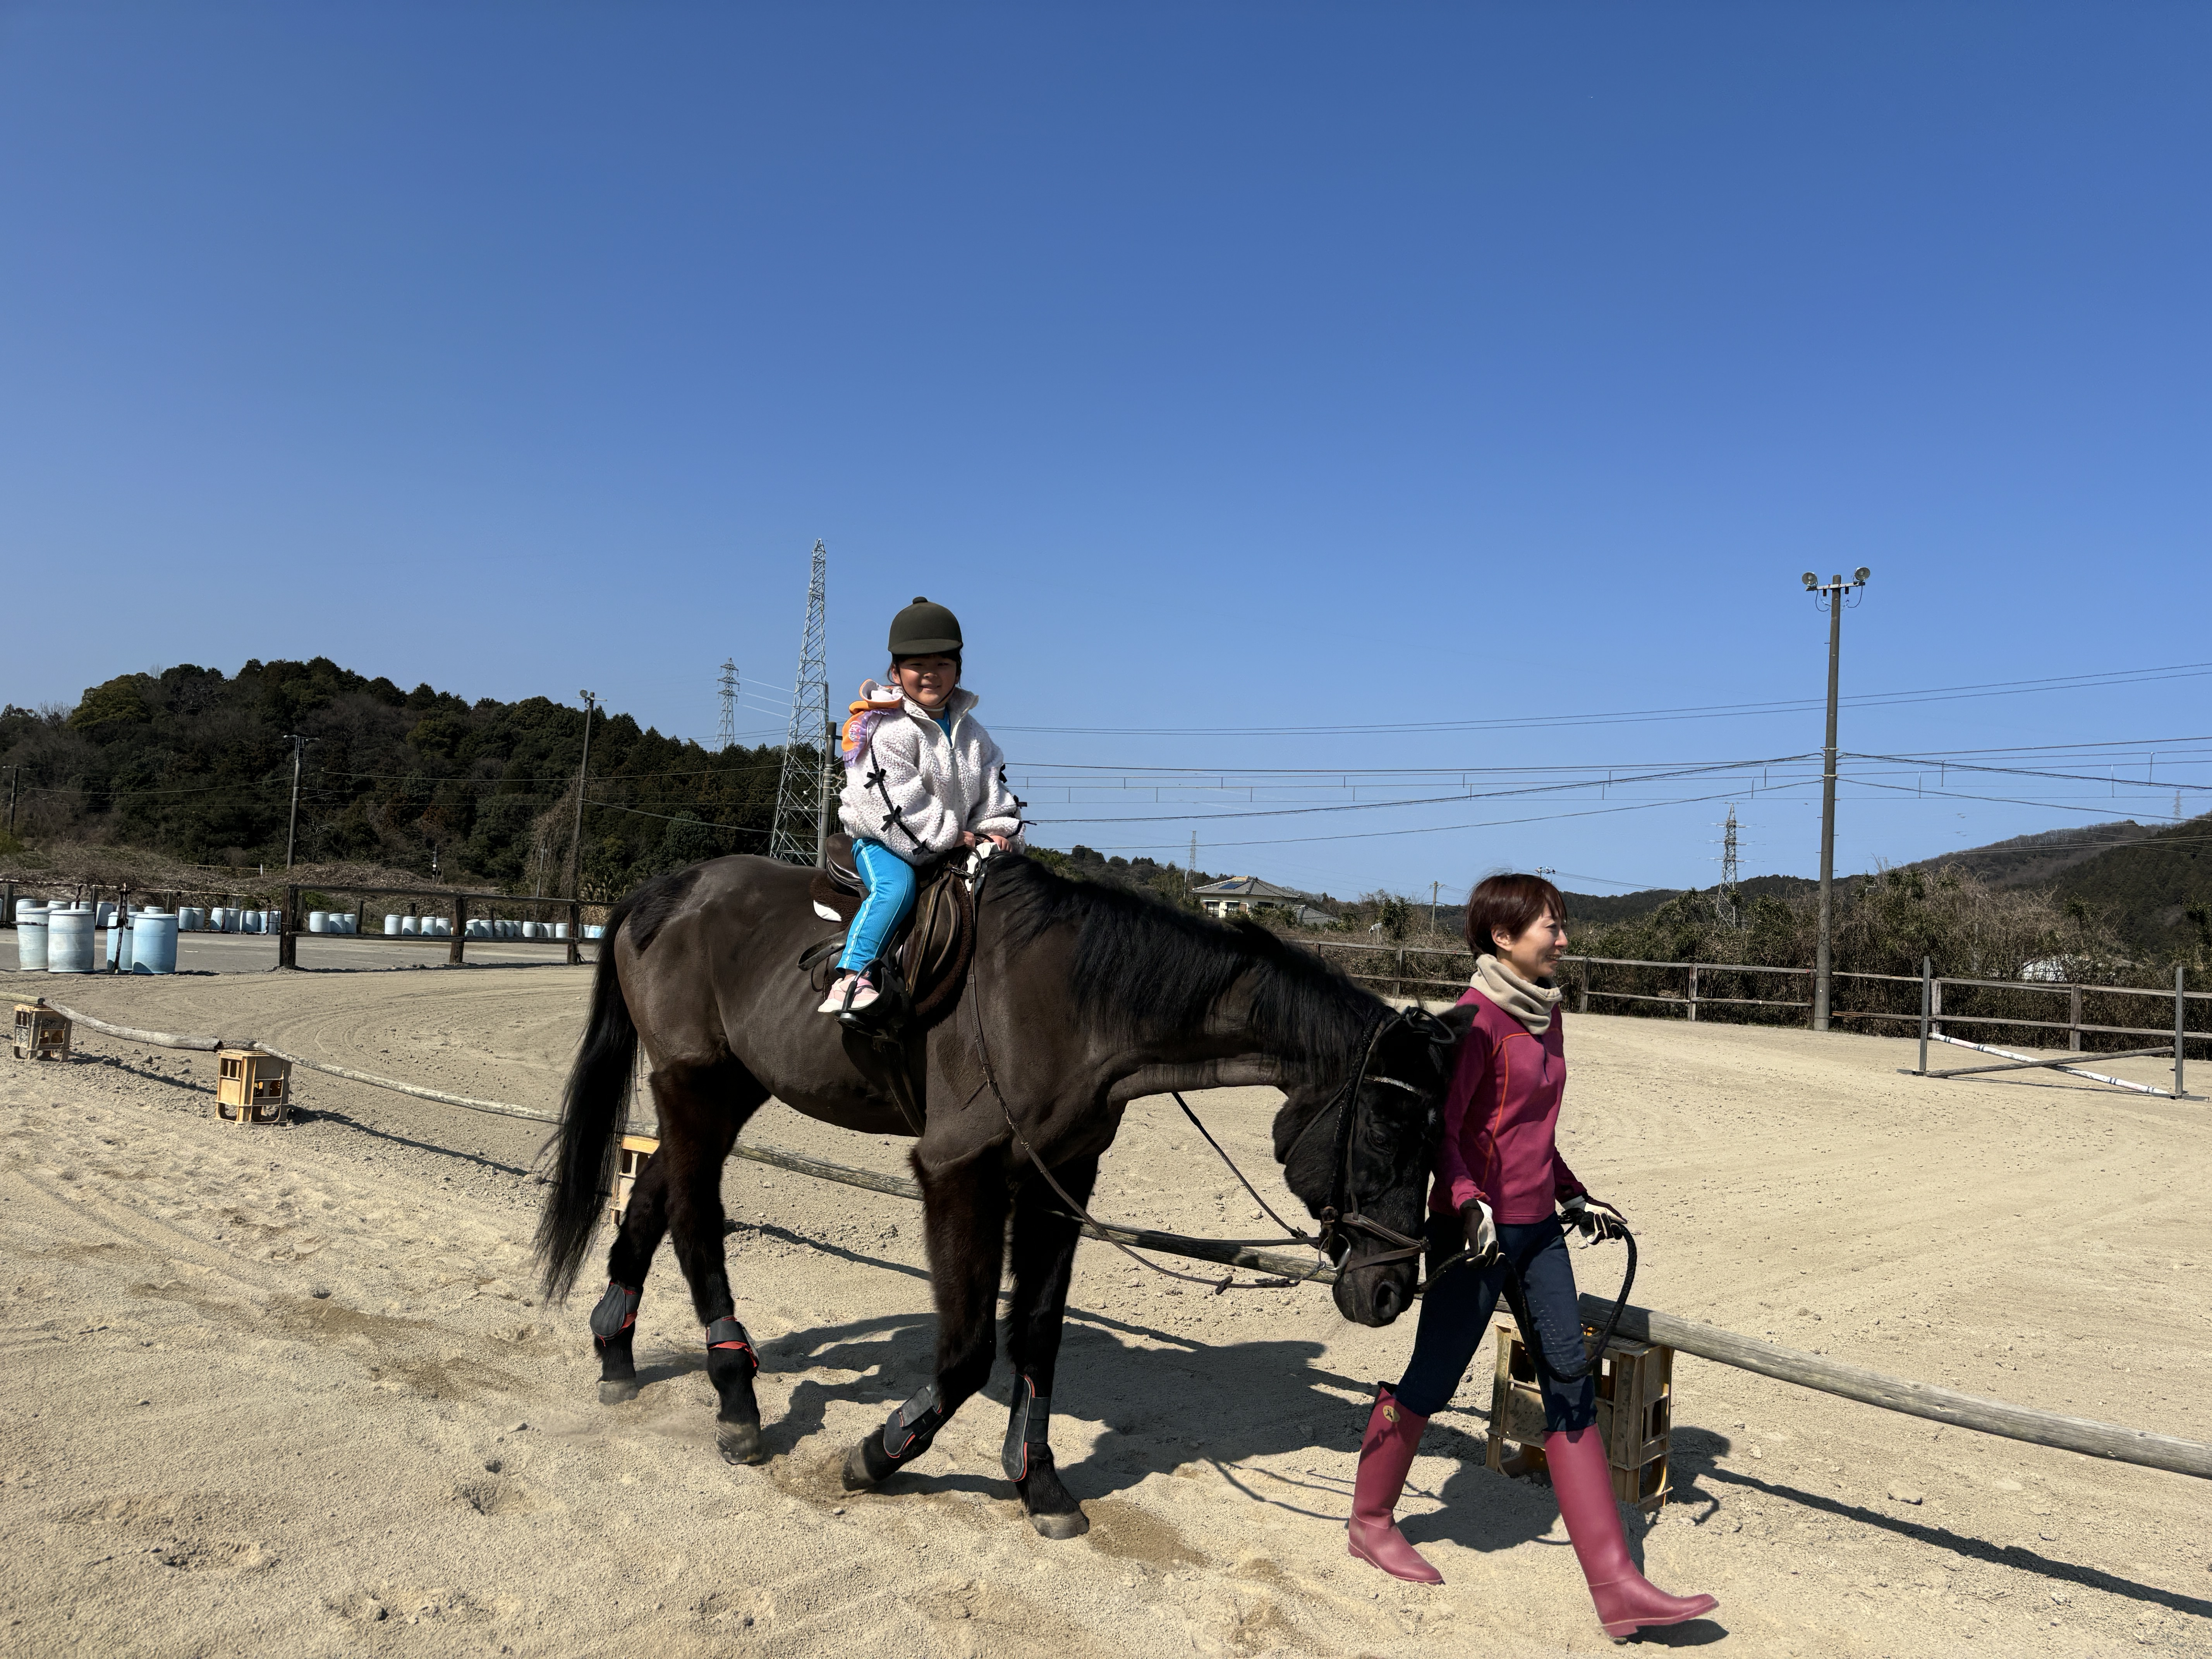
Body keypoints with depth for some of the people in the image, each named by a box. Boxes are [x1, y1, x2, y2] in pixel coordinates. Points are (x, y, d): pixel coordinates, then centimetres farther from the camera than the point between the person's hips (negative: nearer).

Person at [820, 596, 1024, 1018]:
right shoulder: (885, 729, -13)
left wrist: (1000, 828, -3)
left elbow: (992, 783, 15)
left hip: (957, 839, 7)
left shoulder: (970, 730, 9)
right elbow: (896, 800, -19)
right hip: (882, 839, -7)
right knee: (896, 887, -35)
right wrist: (947, 837, -18)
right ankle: (852, 977, -36)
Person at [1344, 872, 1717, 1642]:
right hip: (1476, 1228, -8)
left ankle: (1615, 1585, 12)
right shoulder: (1478, 1015, -15)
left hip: (1537, 1227, 8)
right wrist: (1469, 1203, -32)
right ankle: (1369, 1521, 29)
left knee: (1572, 1387, 7)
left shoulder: (1545, 1012, 11)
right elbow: (1442, 1126, -20)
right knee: (1432, 1380, 6)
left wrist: (1575, 1197, 21)